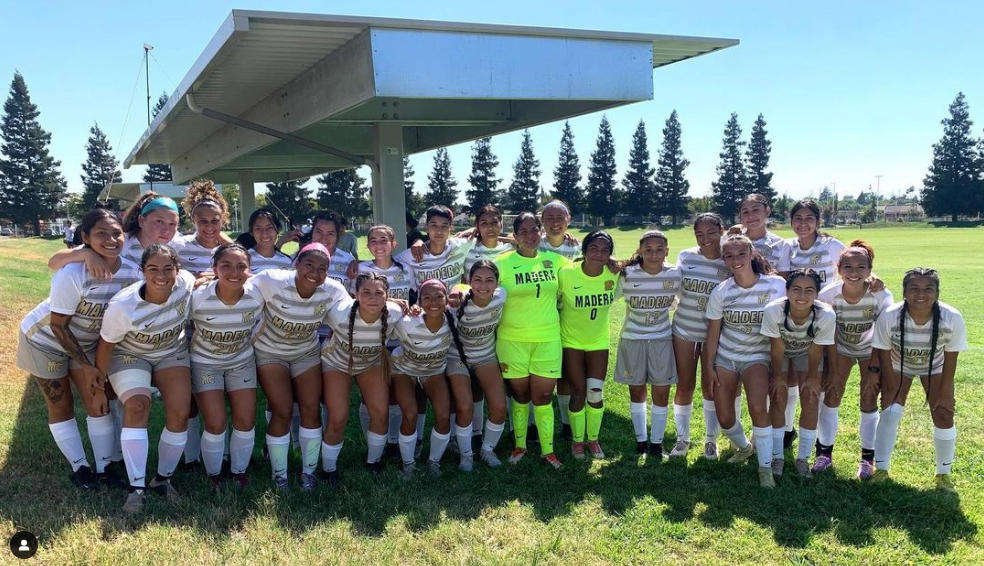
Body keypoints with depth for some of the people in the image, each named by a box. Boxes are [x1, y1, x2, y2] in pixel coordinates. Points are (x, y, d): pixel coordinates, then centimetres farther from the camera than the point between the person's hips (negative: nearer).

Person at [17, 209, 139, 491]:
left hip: (85, 342, 4)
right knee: (61, 405, 7)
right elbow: (58, 325, -24)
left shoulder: (132, 273, -20)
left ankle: (104, 467, 17)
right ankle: (79, 467, 21)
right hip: (45, 341, -4)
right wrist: (86, 365, -19)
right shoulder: (72, 274, -34)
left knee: (98, 401, 3)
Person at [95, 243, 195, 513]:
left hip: (172, 354, 3)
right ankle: (136, 488, -18)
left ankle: (163, 479, 9)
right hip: (130, 355, -3)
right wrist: (100, 380, -5)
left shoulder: (187, 283, -28)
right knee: (137, 406, -26)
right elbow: (106, 344, -16)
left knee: (180, 413, -11)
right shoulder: (122, 306, -33)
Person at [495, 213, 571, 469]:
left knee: (543, 397, 6)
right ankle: (520, 445, 28)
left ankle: (548, 449, 18)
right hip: (512, 340, -1)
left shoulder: (555, 260, 2)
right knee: (520, 395, 11)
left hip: (548, 339, 1)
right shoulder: (502, 263, -7)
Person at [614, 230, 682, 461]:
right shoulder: (627, 275, -13)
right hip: (632, 340, 0)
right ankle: (640, 440, 27)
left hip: (662, 340, 1)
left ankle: (656, 442, 19)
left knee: (661, 392, 3)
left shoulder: (676, 275, -9)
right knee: (636, 390, 11)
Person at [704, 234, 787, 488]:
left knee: (758, 408, -26)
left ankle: (765, 467, -9)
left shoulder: (777, 285, -14)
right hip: (725, 357, 2)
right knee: (724, 417, 3)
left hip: (757, 356, -2)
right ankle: (744, 447, 36)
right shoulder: (721, 292, -9)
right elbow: (713, 330, 1)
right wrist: (709, 365, 1)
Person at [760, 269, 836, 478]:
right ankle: (777, 456, 13)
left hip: (808, 353, 1)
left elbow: (816, 351, -19)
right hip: (780, 352, -1)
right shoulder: (773, 311, -39)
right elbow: (777, 347, -22)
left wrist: (812, 377, -6)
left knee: (811, 402, -4)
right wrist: (777, 376, -10)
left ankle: (802, 458, 13)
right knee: (778, 399, -4)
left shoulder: (826, 315, -37)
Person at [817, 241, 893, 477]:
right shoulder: (828, 295, -27)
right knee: (831, 397, -3)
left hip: (870, 351, -1)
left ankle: (868, 458, 14)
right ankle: (825, 453, 12)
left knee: (869, 402, -3)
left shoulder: (881, 296, -29)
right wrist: (833, 371, -14)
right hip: (841, 349, 1)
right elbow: (829, 337, -16)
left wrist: (874, 369, -19)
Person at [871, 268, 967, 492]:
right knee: (890, 412, -11)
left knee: (944, 416, -4)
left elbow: (951, 357, -17)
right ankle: (881, 470, 4)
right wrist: (891, 389, -13)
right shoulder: (889, 316, -35)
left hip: (935, 368, 1)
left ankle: (943, 474, 17)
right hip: (898, 366, -1)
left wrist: (945, 392, -10)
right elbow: (884, 353, -18)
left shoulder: (952, 318, -33)